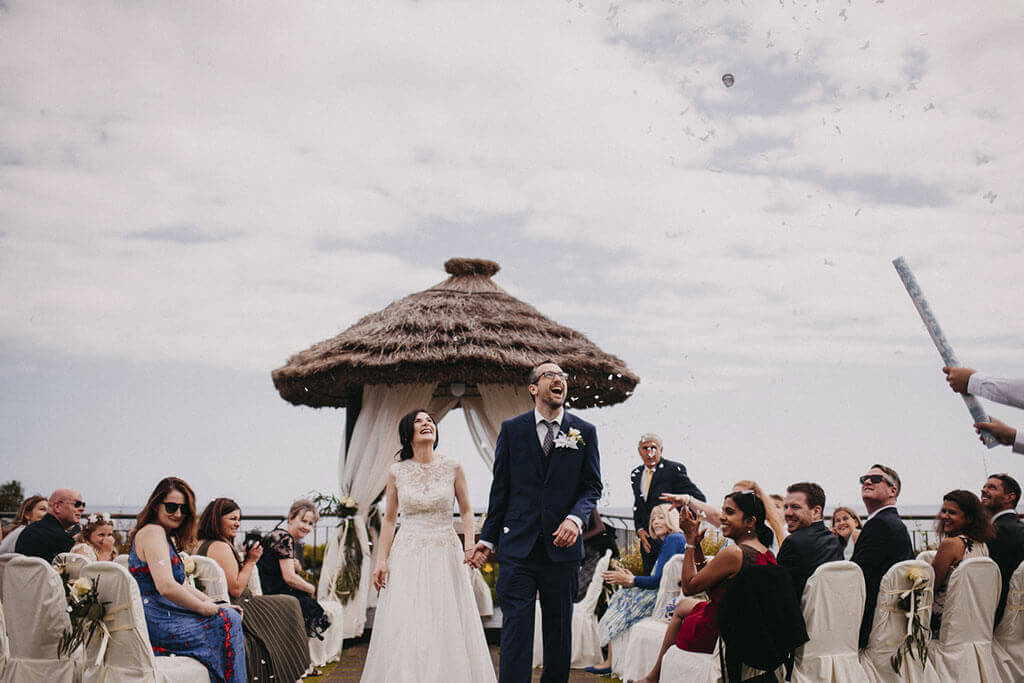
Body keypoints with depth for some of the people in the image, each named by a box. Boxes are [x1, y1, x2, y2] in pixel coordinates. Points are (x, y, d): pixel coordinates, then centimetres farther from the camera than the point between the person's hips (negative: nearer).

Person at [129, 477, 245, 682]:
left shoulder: (169, 537, 20)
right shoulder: (152, 532, -13)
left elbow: (182, 585, 19)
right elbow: (166, 587, -24)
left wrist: (214, 604, 6)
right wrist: (205, 608, -13)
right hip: (154, 624, -10)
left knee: (230, 616, 1)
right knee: (228, 621, -13)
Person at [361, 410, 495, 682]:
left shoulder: (452, 468, 1)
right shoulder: (397, 472, 2)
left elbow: (466, 511, 6)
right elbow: (389, 519, 8)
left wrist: (470, 543, -10)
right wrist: (382, 560, 1)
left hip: (446, 555, 0)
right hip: (407, 557, 0)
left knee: (448, 627, 0)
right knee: (404, 629, -3)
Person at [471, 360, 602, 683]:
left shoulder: (584, 432, 6)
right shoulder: (512, 429, 6)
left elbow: (592, 486, 6)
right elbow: (500, 488, 8)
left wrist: (575, 518, -13)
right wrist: (488, 538, 7)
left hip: (562, 547, 1)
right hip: (517, 547, -1)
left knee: (559, 629, 11)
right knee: (516, 628, -4)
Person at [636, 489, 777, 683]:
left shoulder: (733, 553, -27)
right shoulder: (767, 554, 1)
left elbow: (688, 586, -16)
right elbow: (711, 589, 8)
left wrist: (690, 541, -11)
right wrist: (697, 545, 2)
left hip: (718, 635, -8)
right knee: (682, 604, 28)